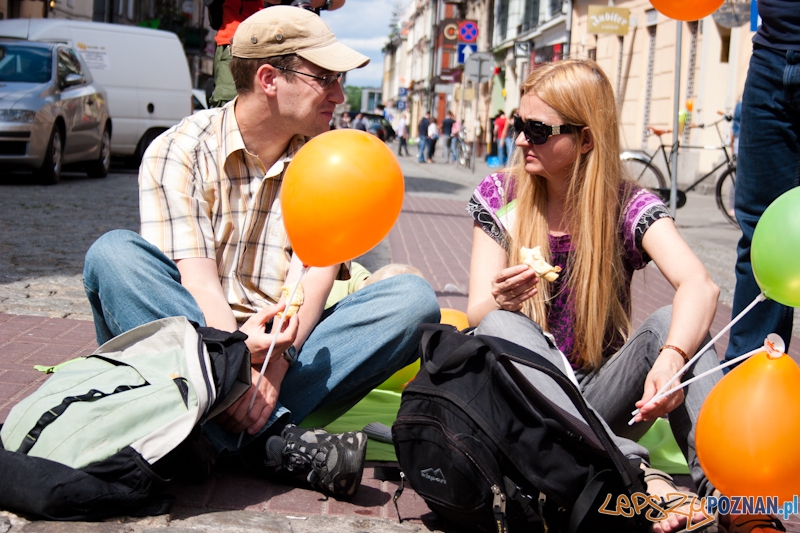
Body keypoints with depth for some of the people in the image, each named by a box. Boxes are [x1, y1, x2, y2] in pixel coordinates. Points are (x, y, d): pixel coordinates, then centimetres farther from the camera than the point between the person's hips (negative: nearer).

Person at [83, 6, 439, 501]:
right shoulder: (181, 151, -2)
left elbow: (316, 275, -8)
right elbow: (197, 281, -16)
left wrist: (275, 362, -26)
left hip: (289, 345, 2)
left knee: (414, 297, -19)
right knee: (114, 254, -28)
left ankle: (246, 431, -33)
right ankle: (277, 440, -39)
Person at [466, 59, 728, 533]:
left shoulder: (629, 207, -3)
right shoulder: (500, 199, 2)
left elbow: (701, 286, -22)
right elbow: (477, 314, -6)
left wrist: (672, 357, -43)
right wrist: (500, 304, -31)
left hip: (601, 396, 0)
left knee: (671, 324, -26)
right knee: (500, 325, -30)